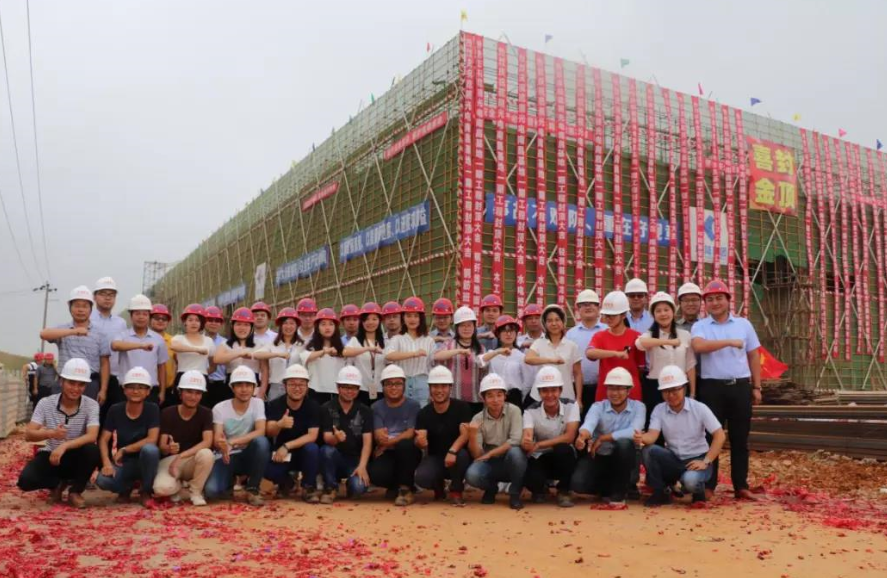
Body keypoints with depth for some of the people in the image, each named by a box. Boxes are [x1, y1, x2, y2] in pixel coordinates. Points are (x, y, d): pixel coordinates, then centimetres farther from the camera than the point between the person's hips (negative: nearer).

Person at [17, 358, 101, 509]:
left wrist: (64, 446, -43)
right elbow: (28, 435, -15)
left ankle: (75, 491, -7)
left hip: (76, 457, -1)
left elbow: (92, 437, -28)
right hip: (50, 455, 1)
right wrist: (50, 433, -36)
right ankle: (58, 483, 8)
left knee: (93, 450, -35)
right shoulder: (45, 403, -10)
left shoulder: (91, 405, -15)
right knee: (25, 480, -27)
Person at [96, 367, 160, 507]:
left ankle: (146, 491, -9)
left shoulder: (152, 409, -11)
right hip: (123, 462, 2)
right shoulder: (115, 410, -4)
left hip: (145, 461, -2)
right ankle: (127, 487, 9)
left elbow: (152, 440, -19)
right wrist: (107, 463, -21)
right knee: (102, 480, -30)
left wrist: (123, 450, -17)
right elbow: (103, 440, -5)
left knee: (149, 449, -37)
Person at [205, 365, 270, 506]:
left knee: (261, 441, -33)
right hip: (226, 457, -1)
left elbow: (260, 432, -19)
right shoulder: (220, 408, -7)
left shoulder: (258, 403, -5)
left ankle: (252, 490, -14)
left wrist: (232, 442, -30)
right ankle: (230, 482, 12)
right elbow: (216, 441, -13)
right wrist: (222, 446, -40)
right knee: (211, 490, -28)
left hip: (248, 456, 1)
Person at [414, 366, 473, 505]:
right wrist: (420, 441, -40)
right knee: (421, 478, -29)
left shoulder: (461, 407, -9)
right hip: (435, 458, 2)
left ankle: (456, 491, -7)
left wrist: (452, 451, -39)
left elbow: (465, 434, -20)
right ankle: (438, 486, 11)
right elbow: (420, 441, -14)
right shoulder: (424, 413, -4)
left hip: (455, 455, -1)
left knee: (461, 454, -37)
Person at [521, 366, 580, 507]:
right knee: (531, 481, -32)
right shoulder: (531, 411, -13)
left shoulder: (571, 406, -12)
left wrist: (538, 445, -30)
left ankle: (563, 491, -9)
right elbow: (526, 440, -27)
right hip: (539, 458, 0)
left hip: (563, 458, 0)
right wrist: (526, 443, -53)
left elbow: (569, 437, -23)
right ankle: (541, 489, 9)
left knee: (563, 448, -35)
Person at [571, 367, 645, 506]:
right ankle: (611, 488, 10)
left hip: (624, 459, -1)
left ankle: (619, 493, -13)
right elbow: (589, 423, -32)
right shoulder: (598, 407, -8)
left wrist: (602, 438, -25)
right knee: (578, 483, -24)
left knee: (624, 443, -34)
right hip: (599, 457, 1)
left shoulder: (638, 407, -9)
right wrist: (583, 435, -56)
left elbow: (633, 432, -28)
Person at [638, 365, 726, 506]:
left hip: (697, 459, -3)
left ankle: (698, 490, 3)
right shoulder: (659, 410, -4)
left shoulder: (700, 408, -11)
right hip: (673, 460, 3)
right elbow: (652, 435, -17)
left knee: (690, 480, -37)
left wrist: (706, 462, -22)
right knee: (649, 451, -26)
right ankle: (661, 493, -6)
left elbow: (720, 436, -13)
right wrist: (641, 438, -42)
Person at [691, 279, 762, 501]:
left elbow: (753, 356, 11)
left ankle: (741, 486, 15)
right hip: (711, 387, -2)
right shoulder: (700, 326, 1)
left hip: (740, 386, 2)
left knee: (739, 439, 7)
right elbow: (698, 346, -20)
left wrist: (756, 387, 7)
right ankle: (708, 486, 9)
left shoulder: (743, 324, 9)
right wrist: (729, 342, -21)